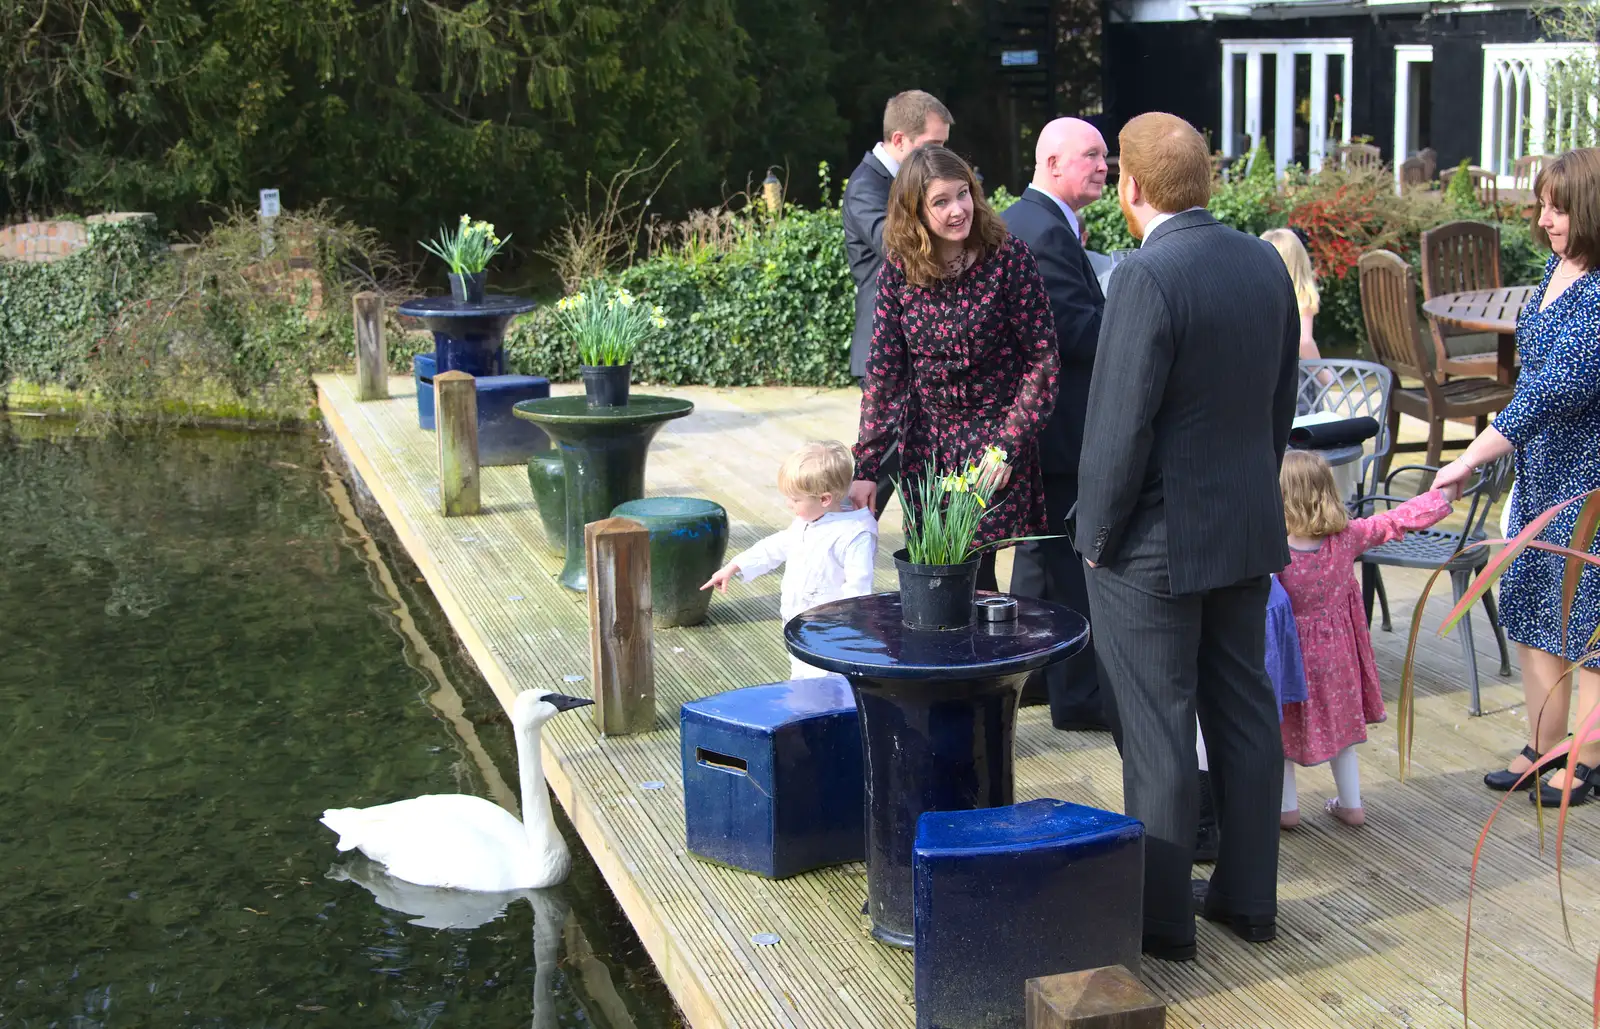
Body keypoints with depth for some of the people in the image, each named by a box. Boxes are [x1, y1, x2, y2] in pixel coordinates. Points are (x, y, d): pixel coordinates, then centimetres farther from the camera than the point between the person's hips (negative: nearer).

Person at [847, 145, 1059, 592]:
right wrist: (867, 466, -3)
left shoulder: (1008, 256, -10)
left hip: (995, 443, -3)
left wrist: (1009, 445, -15)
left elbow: (1042, 358, -8)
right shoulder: (898, 270, -3)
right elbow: (883, 371, 0)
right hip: (926, 446, 3)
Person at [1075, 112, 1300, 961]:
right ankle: (1248, 896, 27)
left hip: (1156, 543, -8)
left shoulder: (1147, 278, -20)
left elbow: (1121, 425, -21)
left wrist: (1098, 534, -9)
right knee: (1244, 714, 16)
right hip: (1247, 533, 8)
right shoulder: (1265, 263, 4)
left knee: (1157, 735, 3)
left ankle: (1160, 918, 14)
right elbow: (1280, 402, 11)